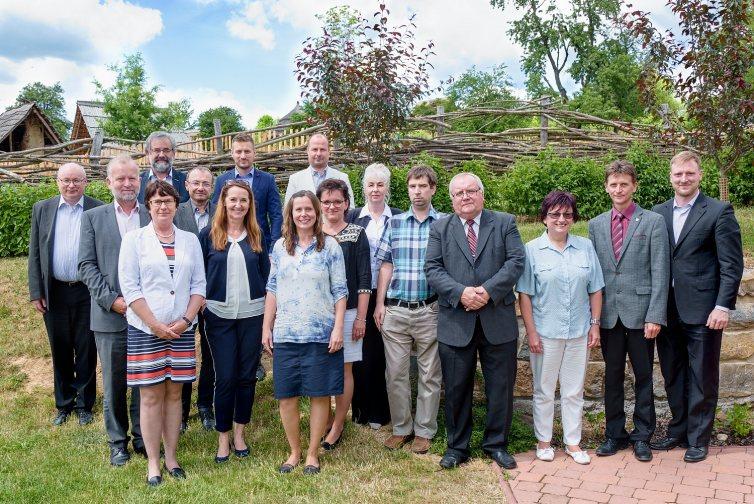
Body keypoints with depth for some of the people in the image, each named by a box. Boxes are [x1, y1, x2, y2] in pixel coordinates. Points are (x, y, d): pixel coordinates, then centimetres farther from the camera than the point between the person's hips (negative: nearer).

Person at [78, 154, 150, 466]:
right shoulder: (92, 218, 5)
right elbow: (87, 265, 0)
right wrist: (112, 300, -11)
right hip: (110, 317, 0)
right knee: (114, 384, 10)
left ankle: (143, 437, 25)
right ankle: (117, 441, 25)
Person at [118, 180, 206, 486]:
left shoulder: (190, 240, 9)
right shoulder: (134, 239, 1)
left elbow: (199, 285, 6)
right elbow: (129, 286, -5)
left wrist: (186, 320, -7)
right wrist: (155, 324, -11)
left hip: (182, 329, 3)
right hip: (145, 329, -2)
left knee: (174, 394, 8)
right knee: (151, 395, 1)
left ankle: (171, 458, 19)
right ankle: (153, 463, 11)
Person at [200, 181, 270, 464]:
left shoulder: (256, 236, 7)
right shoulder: (208, 235, 1)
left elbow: (266, 273, 10)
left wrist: (267, 308, 3)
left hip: (252, 314, 2)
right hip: (219, 315, -2)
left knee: (247, 375, 7)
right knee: (225, 378, 0)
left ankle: (239, 432, 23)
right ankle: (223, 437, 16)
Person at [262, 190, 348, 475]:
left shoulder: (330, 246, 0)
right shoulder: (280, 247, 8)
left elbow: (339, 291, -2)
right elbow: (272, 289, 9)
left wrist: (338, 328, -9)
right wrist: (266, 328, 6)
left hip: (320, 334, -2)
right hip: (285, 334, 3)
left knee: (320, 395, 4)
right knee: (286, 396, 7)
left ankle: (312, 453, 21)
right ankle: (294, 451, 25)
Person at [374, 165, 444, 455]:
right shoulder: (394, 224, 7)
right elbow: (385, 266, 7)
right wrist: (379, 304, 2)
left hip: (430, 311, -2)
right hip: (395, 310, 2)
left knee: (429, 374, 8)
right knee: (395, 372, 8)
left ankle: (424, 431, 22)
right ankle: (401, 428, 24)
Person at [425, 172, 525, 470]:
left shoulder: (505, 223, 6)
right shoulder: (440, 229, 7)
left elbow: (516, 261, -4)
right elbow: (433, 269, -1)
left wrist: (488, 291, -16)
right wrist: (461, 293, -16)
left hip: (498, 320, 0)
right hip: (455, 322, 0)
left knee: (501, 387, 9)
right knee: (456, 388, 8)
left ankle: (496, 444, 26)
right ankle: (457, 446, 23)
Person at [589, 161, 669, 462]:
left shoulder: (653, 222, -1)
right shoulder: (596, 225, 9)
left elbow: (659, 272, -6)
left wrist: (655, 316, -12)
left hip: (640, 313, -3)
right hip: (608, 314, 3)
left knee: (643, 376, 8)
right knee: (612, 376, 11)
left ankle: (642, 436, 22)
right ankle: (614, 434, 24)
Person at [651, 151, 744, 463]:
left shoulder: (719, 212, -5)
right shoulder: (658, 213, 8)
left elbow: (732, 264, -7)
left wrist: (723, 307, -14)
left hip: (702, 311, -4)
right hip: (666, 311, 5)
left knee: (702, 379, 7)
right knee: (672, 376, 15)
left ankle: (698, 439, 21)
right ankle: (678, 431, 31)